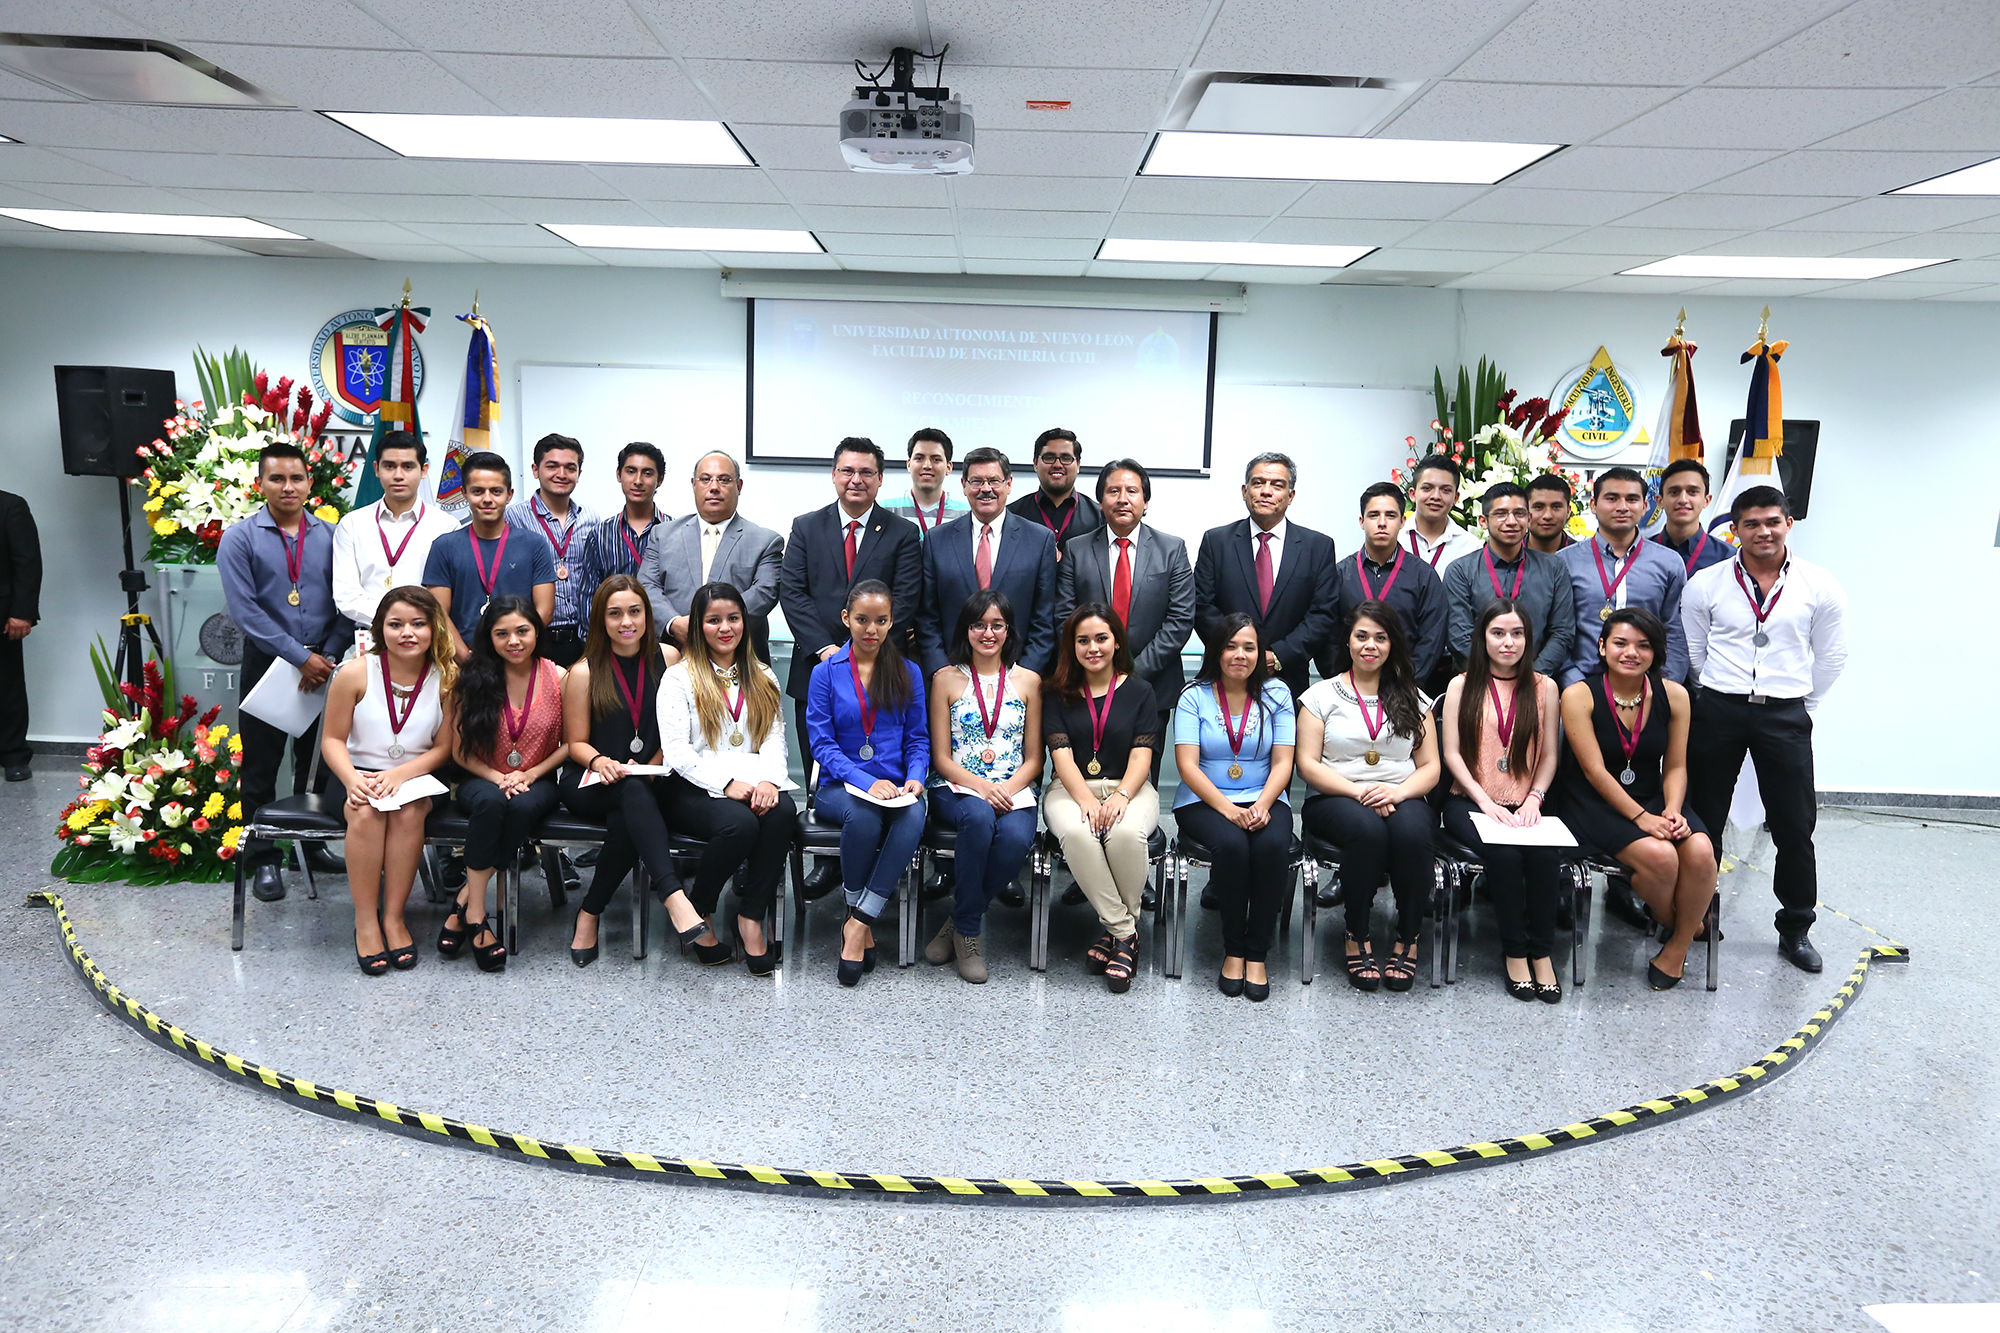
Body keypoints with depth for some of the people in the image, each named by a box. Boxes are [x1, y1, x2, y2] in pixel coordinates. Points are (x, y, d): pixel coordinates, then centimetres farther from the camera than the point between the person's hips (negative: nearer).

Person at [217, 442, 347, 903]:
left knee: (317, 760, 13)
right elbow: (245, 610, -11)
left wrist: (329, 655, -11)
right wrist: (301, 657, -16)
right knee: (261, 765, 5)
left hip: (322, 665, 3)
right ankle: (262, 858, 15)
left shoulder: (328, 535, 4)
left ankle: (315, 841, 28)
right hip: (267, 663, -2)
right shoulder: (240, 538, -4)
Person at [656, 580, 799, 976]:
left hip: (754, 784, 4)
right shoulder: (679, 677, 7)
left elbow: (775, 739, 9)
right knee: (739, 822, -34)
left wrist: (769, 779, -13)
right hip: (696, 788, -3)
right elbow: (676, 751, -5)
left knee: (783, 811, -31)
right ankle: (698, 914, -9)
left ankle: (751, 918, -21)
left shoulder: (763, 679, 21)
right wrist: (726, 783, -18)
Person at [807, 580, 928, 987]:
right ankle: (862, 921, -15)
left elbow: (918, 738, 11)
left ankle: (858, 923, -28)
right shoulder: (826, 672, 5)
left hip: (896, 787, 2)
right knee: (863, 816, -36)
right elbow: (822, 743, -3)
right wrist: (866, 782, -18)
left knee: (913, 816, -33)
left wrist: (914, 778, -11)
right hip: (840, 786, -1)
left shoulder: (908, 673, 11)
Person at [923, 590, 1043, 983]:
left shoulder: (1028, 681, 10)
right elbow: (941, 757, 2)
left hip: (1013, 791, 1)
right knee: (979, 818, -36)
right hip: (957, 788, -1)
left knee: (1016, 838, -33)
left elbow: (1034, 759, 9)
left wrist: (1008, 788, -12)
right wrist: (981, 786, -15)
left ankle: (960, 922, -9)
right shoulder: (947, 679, 6)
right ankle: (967, 933, -19)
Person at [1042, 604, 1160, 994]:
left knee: (1126, 832, -36)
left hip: (1129, 788, 0)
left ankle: (1115, 929, -14)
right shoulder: (1057, 694, 10)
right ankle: (1125, 932, -22)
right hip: (1072, 788, 0)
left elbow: (1142, 756, -1)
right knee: (1078, 833, -35)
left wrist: (1121, 796, -21)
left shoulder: (1139, 691, 9)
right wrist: (1086, 800, -20)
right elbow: (1062, 754, -2)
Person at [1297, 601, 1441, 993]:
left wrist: (1397, 791, -12)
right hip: (1335, 800, -1)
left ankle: (1408, 939, -16)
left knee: (1411, 832, -34)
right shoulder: (1322, 695, 9)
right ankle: (1357, 937, -18)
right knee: (1367, 829, -36)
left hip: (1403, 800, 2)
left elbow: (1430, 767, 10)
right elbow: (1308, 764, 0)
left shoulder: (1411, 698, 15)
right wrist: (1359, 791, -15)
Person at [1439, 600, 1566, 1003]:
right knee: (1504, 853, -31)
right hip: (1471, 803, -1)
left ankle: (1541, 952, -15)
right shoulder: (1462, 687, 5)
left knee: (1545, 854, -30)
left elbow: (1549, 755, 9)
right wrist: (1486, 803, -11)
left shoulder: (1544, 687, 11)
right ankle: (1514, 952, -17)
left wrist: (1534, 799, -8)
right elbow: (1452, 754, 0)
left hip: (1523, 806, 2)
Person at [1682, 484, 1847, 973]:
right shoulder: (1706, 584, 0)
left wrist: (1798, 702, 11)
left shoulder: (1819, 587, 0)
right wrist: (1726, 692, 10)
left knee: (1794, 826, 3)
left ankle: (1795, 928, 18)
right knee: (1703, 820, 7)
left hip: (1785, 716, 0)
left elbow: (1831, 657, 10)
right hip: (1718, 711, 0)